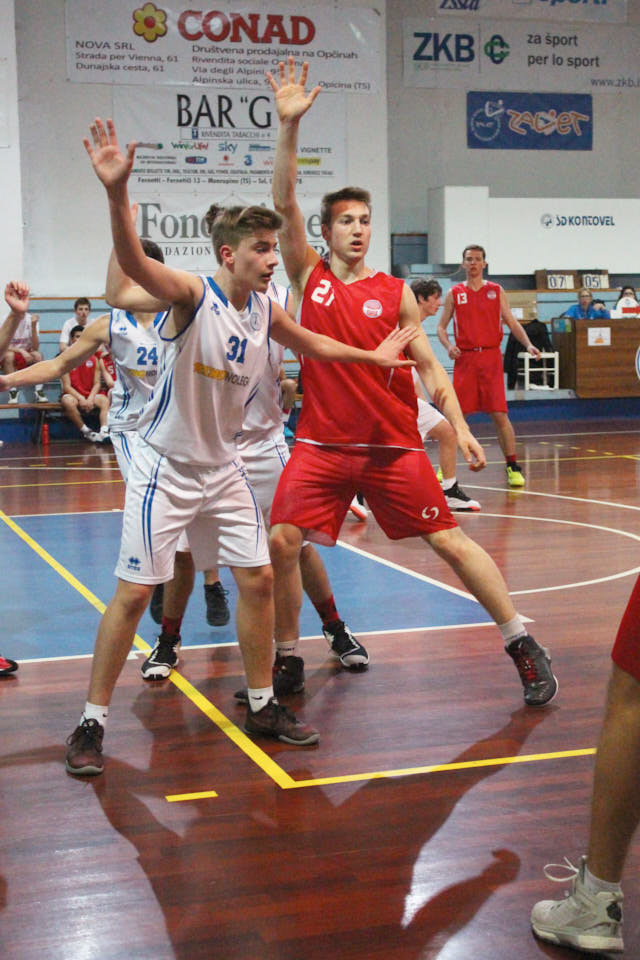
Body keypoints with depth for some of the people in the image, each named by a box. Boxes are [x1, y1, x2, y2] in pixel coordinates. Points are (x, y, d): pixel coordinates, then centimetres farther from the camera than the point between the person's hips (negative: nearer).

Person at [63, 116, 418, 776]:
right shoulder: (193, 295, -19)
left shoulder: (265, 312, 1)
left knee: (258, 578, 6)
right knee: (133, 592, -5)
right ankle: (91, 724, 8)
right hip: (164, 467, -6)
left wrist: (372, 355, 28)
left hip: (222, 467, 7)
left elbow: (312, 344, 24)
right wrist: (117, 191, -55)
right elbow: (132, 261, -39)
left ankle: (262, 707, 22)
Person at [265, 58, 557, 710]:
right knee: (280, 540, -8)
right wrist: (288, 125, -18)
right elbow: (284, 202, -8)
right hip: (322, 441, 1)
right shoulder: (309, 276, 4)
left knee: (448, 540, 0)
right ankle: (287, 656, 12)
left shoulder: (395, 293, 4)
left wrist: (459, 425, -6)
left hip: (393, 442, -1)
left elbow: (428, 366, 7)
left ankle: (522, 646, 10)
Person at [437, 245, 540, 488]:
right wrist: (448, 346, -10)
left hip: (491, 358, 0)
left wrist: (528, 344, -7)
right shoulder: (454, 294, 8)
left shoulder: (496, 291, 9)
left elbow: (512, 323, 9)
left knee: (500, 414, -5)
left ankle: (512, 467, 1)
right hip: (464, 359, 0)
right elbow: (441, 327, 10)